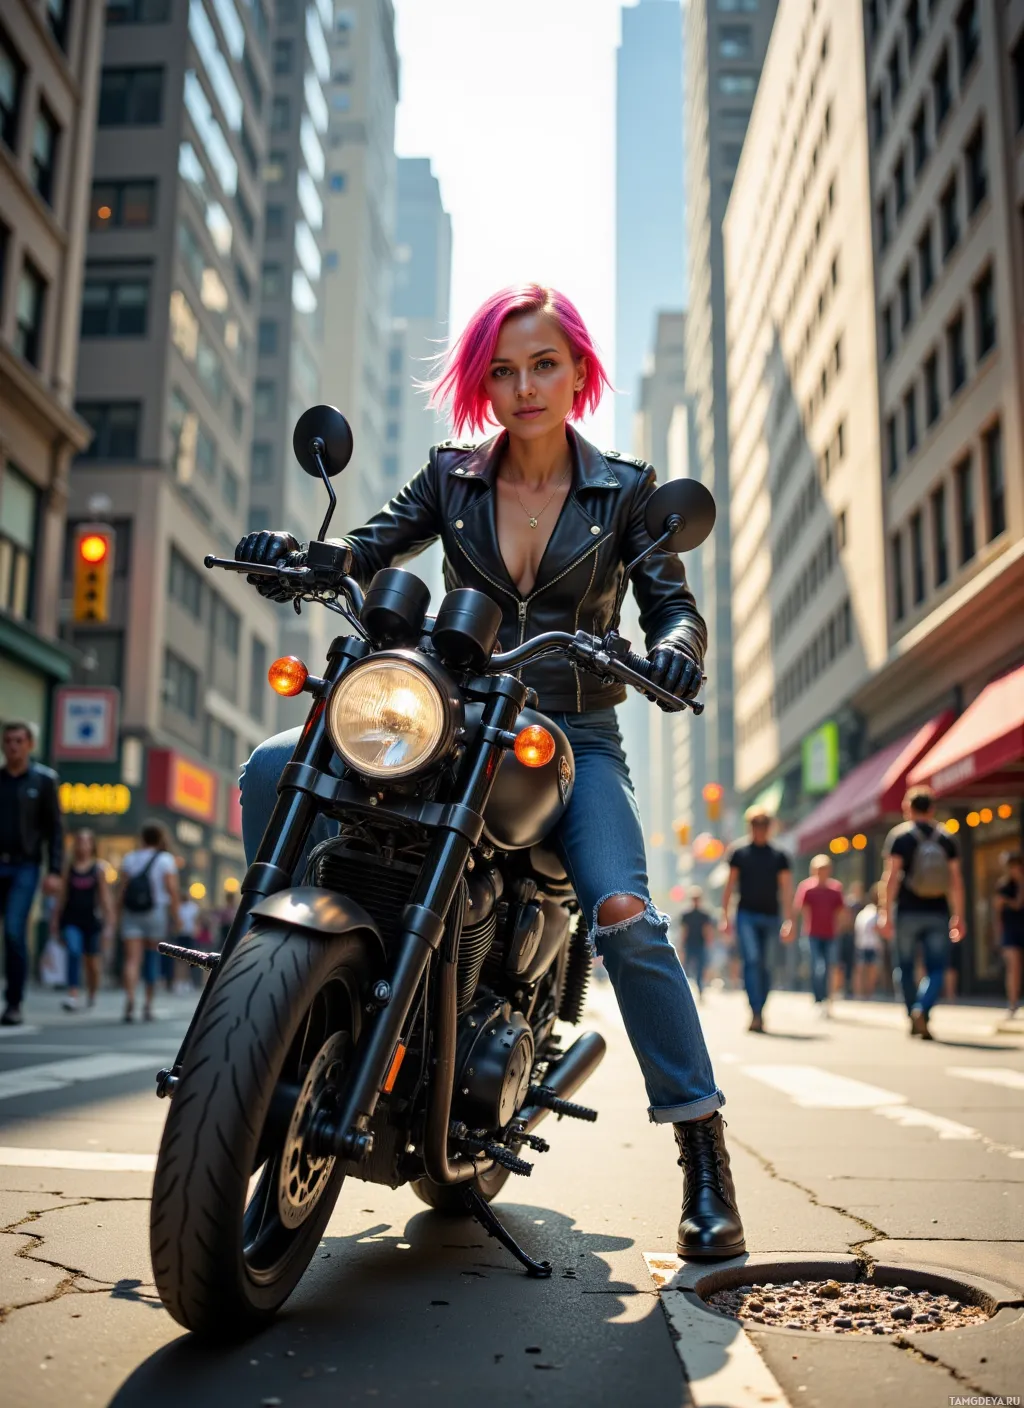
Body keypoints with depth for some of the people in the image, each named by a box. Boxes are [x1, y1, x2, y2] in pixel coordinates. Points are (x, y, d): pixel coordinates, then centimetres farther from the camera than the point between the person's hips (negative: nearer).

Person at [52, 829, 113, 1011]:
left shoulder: (99, 868, 1)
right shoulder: (68, 867, 5)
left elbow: (105, 898, 2)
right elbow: (62, 896, 10)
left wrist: (108, 924, -1)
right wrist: (55, 920, 8)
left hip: (91, 920, 0)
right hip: (71, 919, 0)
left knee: (92, 962, 9)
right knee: (74, 952, -21)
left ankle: (92, 994, 31)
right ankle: (72, 996, -25)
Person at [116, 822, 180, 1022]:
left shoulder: (129, 858, 8)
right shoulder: (166, 859, 0)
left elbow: (122, 889, 3)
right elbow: (172, 890, -8)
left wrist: (119, 916, 8)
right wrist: (175, 917, -4)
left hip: (131, 915, 1)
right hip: (157, 913, -1)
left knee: (132, 959, -4)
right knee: (152, 958, 9)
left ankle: (129, 997, -26)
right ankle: (148, 1005, 13)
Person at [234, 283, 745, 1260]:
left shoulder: (625, 489, 5)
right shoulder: (452, 477, 9)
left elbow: (670, 600, -2)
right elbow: (365, 552, -1)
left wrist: (674, 646, -26)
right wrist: (290, 556, -23)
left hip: (572, 739, -2)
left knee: (622, 913, -26)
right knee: (273, 771, -16)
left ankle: (703, 1150, -15)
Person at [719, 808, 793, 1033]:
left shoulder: (779, 856, 8)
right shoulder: (739, 852, 6)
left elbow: (786, 889, 4)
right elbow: (730, 885, 7)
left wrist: (788, 921, -4)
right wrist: (725, 916, 0)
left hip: (770, 916, 2)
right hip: (746, 914, -2)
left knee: (765, 966, 6)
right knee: (751, 961, -13)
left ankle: (760, 1013, 16)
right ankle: (755, 1013, -19)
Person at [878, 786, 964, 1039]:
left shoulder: (899, 836, -1)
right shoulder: (947, 838, 7)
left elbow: (892, 876, -9)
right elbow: (956, 881, 4)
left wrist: (886, 912, -9)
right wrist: (957, 917, 9)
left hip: (907, 912, -1)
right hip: (937, 914, 1)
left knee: (905, 967, 12)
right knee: (935, 969, 3)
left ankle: (914, 1019, 14)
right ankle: (922, 1010, -21)